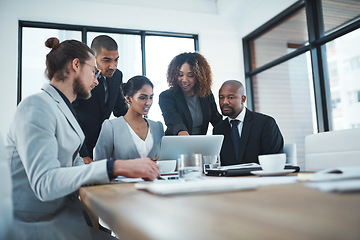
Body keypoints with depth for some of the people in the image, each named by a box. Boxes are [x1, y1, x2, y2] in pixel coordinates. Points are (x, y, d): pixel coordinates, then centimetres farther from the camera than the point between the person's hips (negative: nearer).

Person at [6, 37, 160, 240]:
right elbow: (44, 183, -27)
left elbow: (75, 163, 10)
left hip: (63, 211, 9)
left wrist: (130, 168, -2)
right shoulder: (37, 107, -16)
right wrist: (116, 167, -34)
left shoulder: (63, 108, 15)